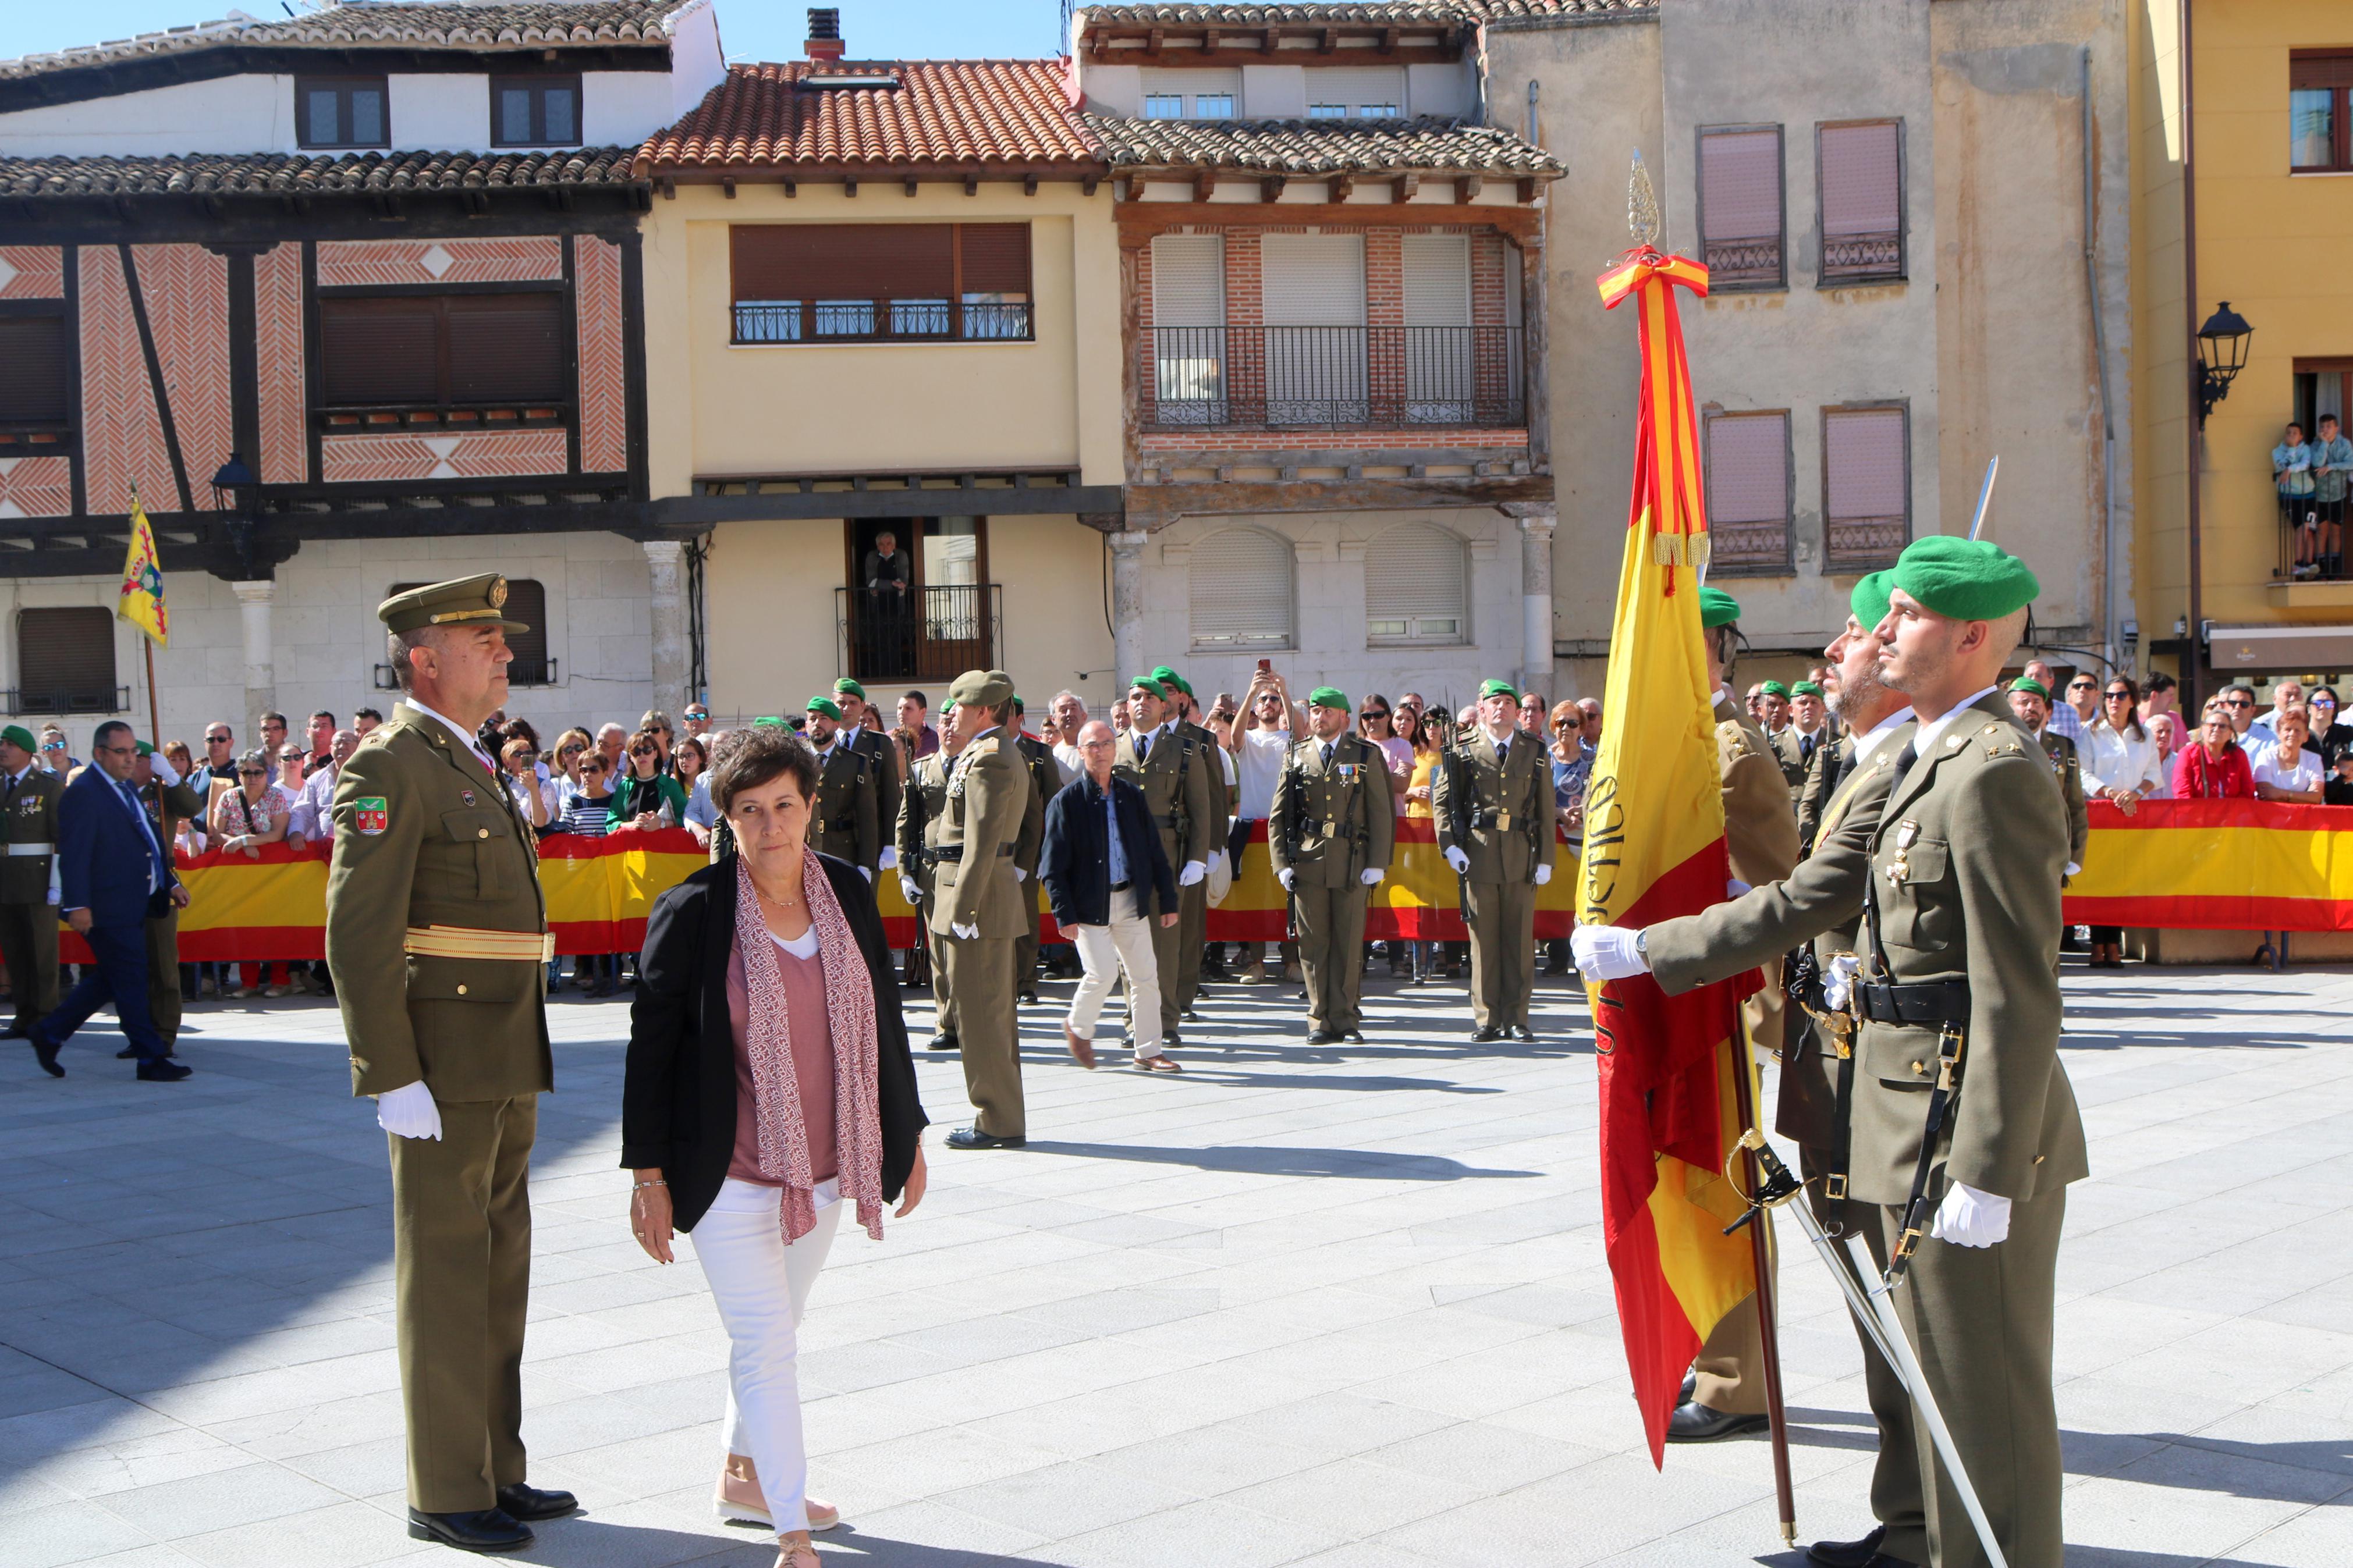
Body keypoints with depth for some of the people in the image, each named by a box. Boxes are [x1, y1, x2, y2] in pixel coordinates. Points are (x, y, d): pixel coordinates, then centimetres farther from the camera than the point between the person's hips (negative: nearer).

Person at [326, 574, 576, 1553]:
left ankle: (495, 1469, 25)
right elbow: (357, 935, -19)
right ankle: (445, 1494, 10)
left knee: (500, 1266, 14)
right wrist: (392, 1078, -22)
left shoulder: (471, 767, 17)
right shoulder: (389, 767, -13)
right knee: (446, 1273, -1)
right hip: (441, 1065, -9)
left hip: (505, 1064, 9)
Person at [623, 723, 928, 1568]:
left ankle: (741, 1476, 40)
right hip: (730, 1173, -5)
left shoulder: (848, 892, 1)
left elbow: (882, 1016, 10)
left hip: (823, 1166, 5)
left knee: (774, 1332, 20)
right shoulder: (693, 911, -13)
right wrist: (648, 1175, -8)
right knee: (766, 1345, -5)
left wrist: (905, 1132, 13)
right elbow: (650, 1044, -8)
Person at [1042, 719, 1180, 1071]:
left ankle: (1149, 1052, 14)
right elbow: (1052, 866, -7)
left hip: (1132, 901, 4)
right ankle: (1077, 1027, 20)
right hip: (1090, 904, -4)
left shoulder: (1131, 795, 8)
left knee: (1145, 975, 3)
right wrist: (1065, 914, -13)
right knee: (1101, 974, -10)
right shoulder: (1067, 800, -5)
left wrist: (1168, 900, 7)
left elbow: (1155, 852, 11)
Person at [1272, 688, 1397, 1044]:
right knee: (1314, 945, 1)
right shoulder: (1295, 757, 12)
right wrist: (1282, 863, 1)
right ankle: (1321, 1021, 8)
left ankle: (1346, 1019, 9)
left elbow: (1382, 813, 3)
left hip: (1353, 864, -1)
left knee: (1349, 945, 0)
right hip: (1307, 864, 1)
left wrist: (1377, 864, -4)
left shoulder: (1367, 755, 7)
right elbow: (1278, 816, 11)